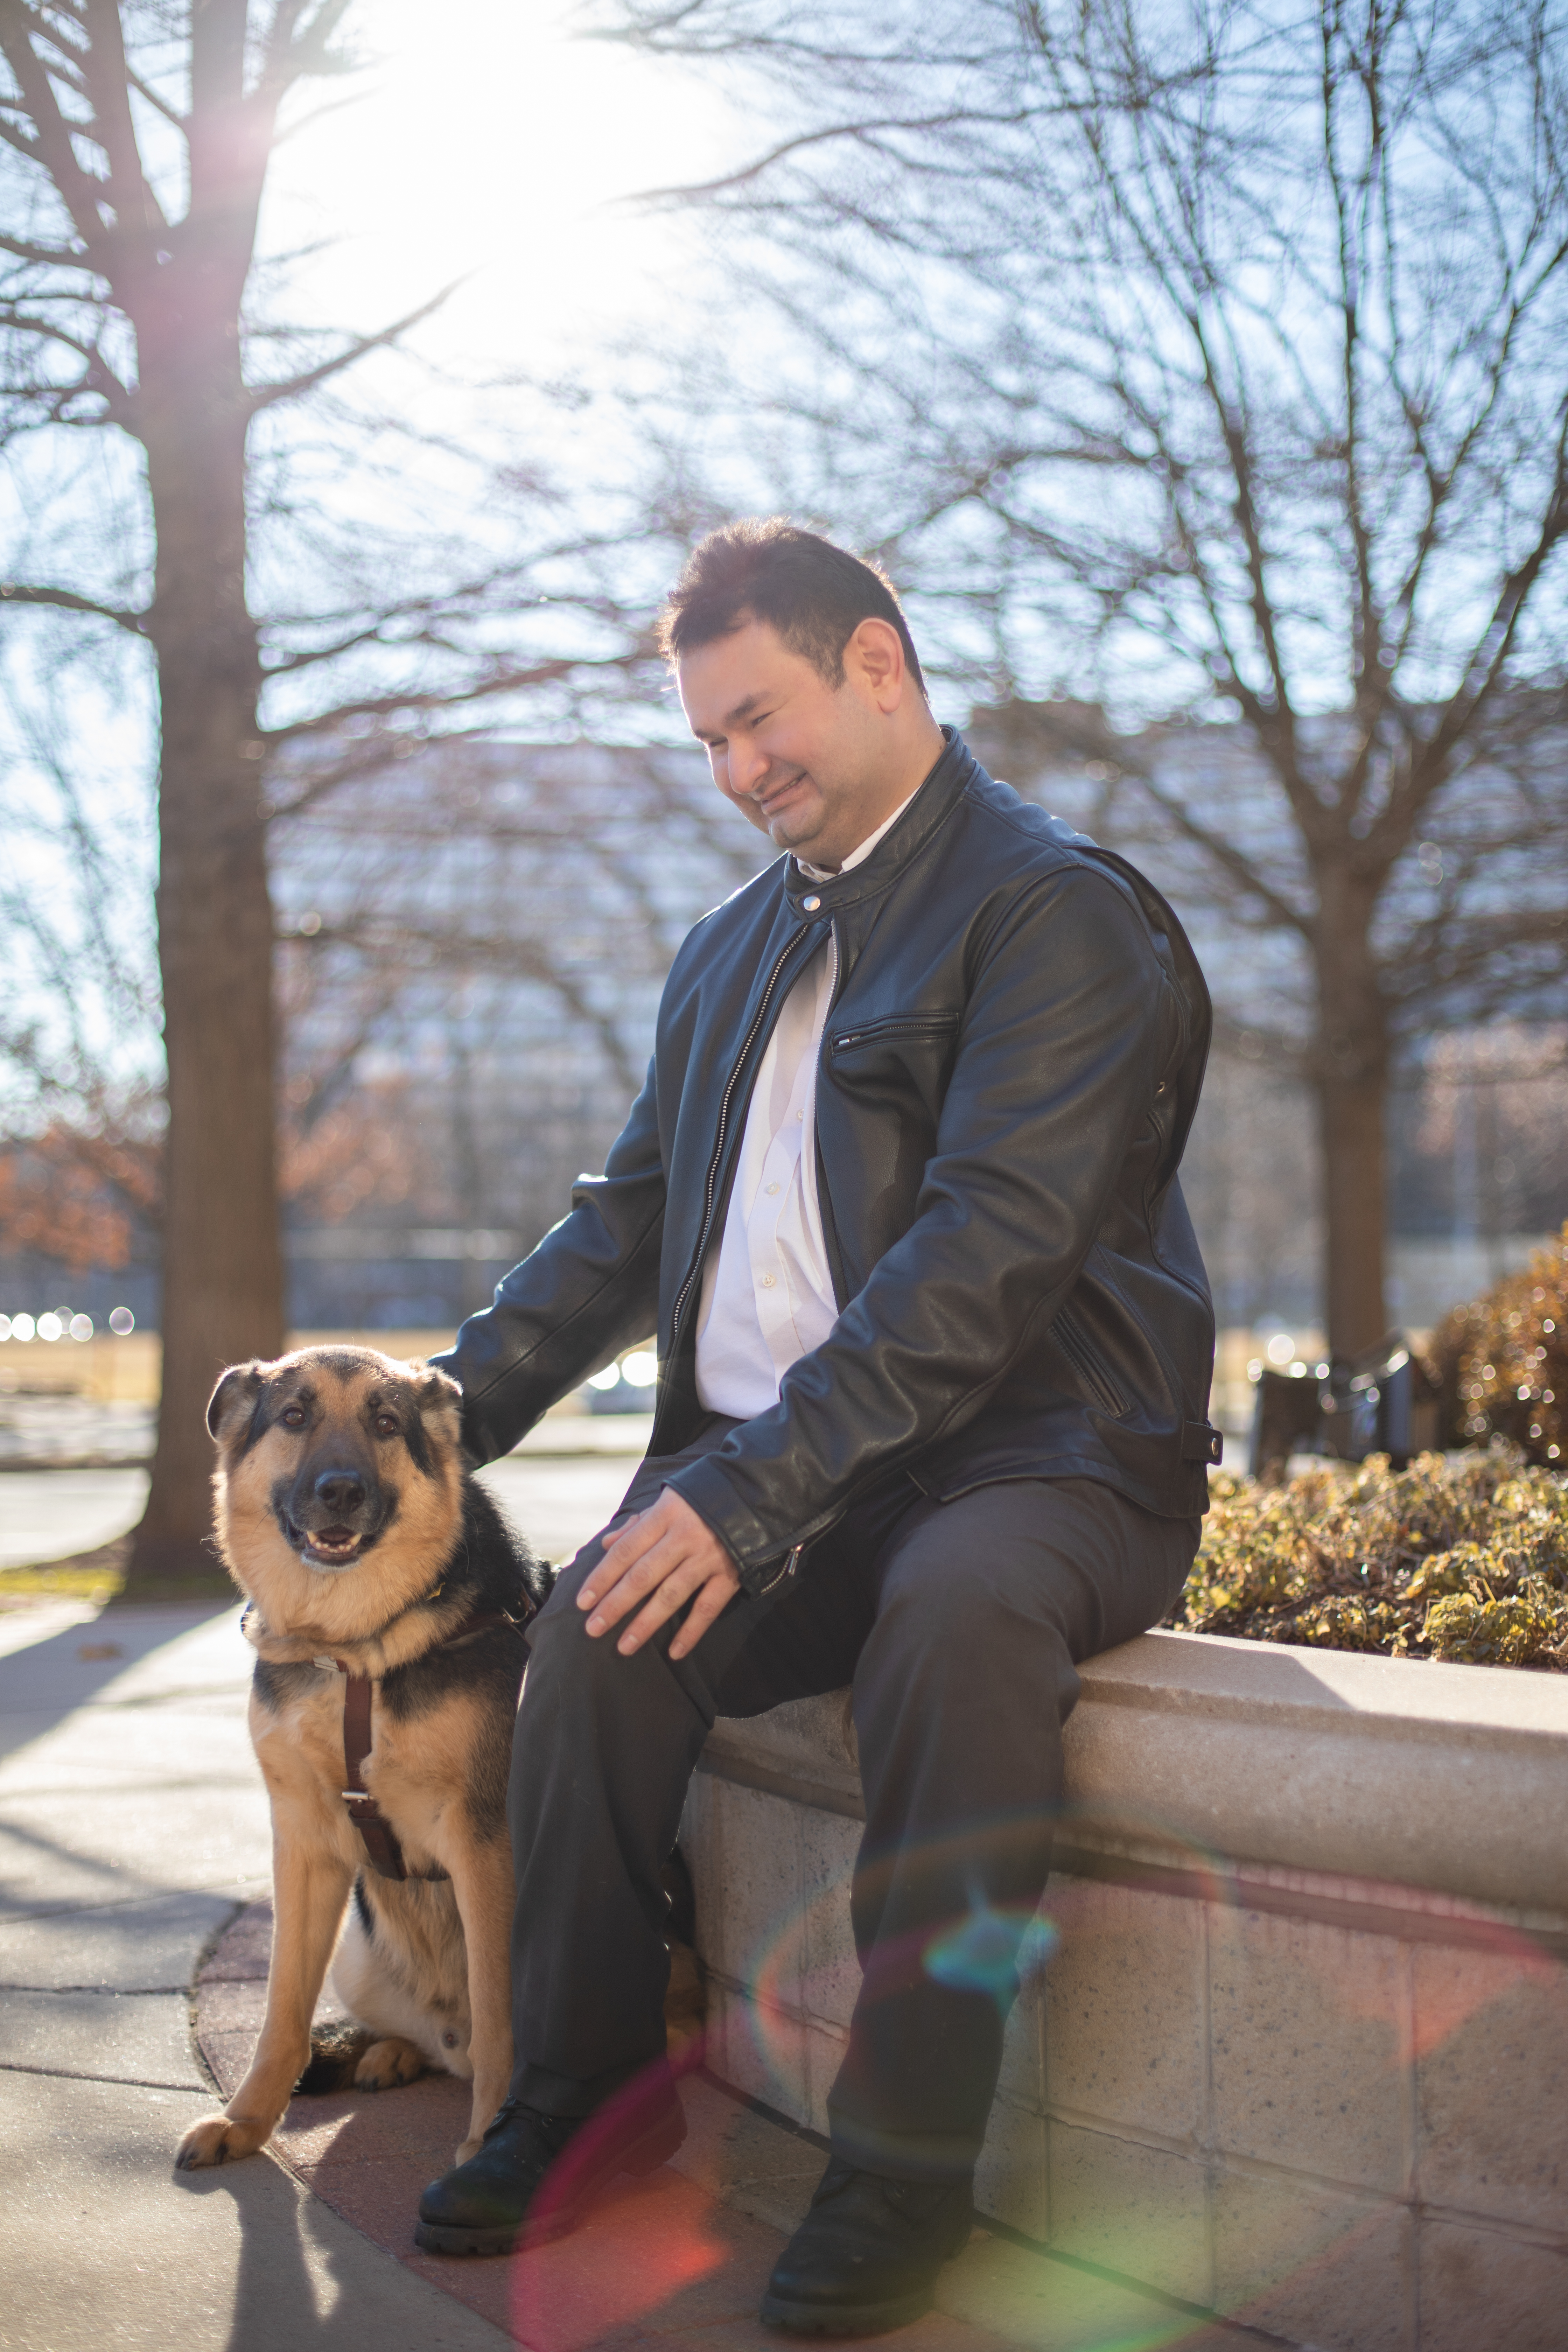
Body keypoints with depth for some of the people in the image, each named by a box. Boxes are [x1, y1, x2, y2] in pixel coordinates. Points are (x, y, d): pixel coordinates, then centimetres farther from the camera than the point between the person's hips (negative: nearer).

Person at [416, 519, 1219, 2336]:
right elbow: (627, 1222, 20)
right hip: (776, 1483, 6)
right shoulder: (735, 949, 18)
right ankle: (588, 2088, -5)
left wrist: (757, 1489, -26)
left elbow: (992, 1250, -20)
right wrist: (450, 1407, 4)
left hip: (1037, 1456, -6)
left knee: (959, 1611, -36)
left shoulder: (1058, 908, -8)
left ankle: (908, 2163, -22)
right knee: (599, 1623, -22)